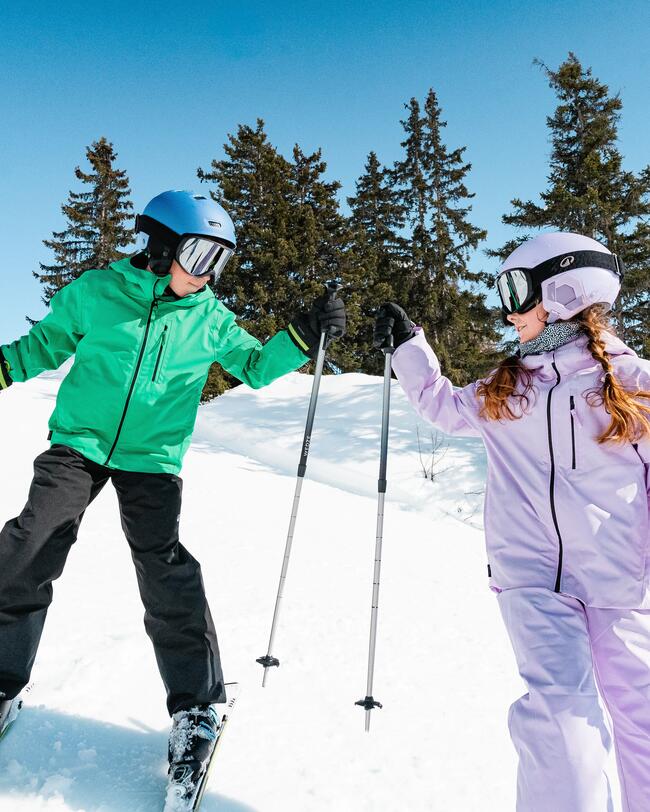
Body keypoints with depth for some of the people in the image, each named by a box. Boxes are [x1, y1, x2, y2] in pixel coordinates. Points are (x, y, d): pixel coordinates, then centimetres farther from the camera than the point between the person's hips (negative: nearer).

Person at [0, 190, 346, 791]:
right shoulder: (97, 291, -2)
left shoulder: (211, 318, 3)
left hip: (152, 458, 0)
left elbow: (254, 366, 11)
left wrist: (302, 337, -3)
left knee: (165, 571, -11)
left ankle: (196, 705, 6)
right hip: (78, 443, 1)